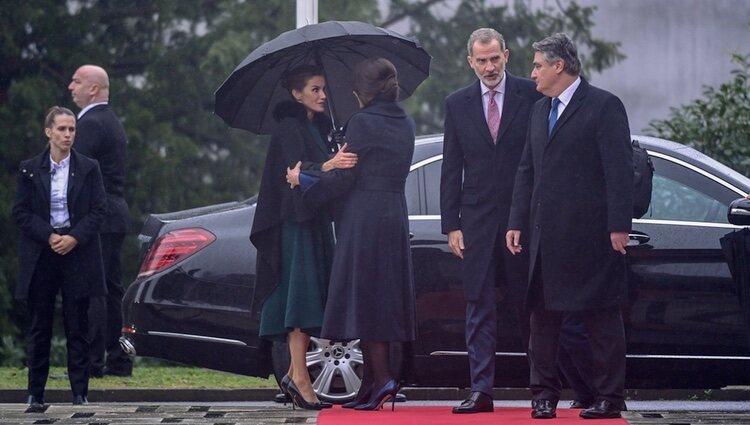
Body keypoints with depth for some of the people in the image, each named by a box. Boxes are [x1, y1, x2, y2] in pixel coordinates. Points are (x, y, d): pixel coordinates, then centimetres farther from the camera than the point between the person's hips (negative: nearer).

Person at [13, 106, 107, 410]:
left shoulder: (88, 169, 4)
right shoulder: (29, 169, 5)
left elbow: (98, 210, 1)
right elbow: (21, 212, 2)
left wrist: (74, 238, -12)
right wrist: (48, 236, -11)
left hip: (78, 253, 0)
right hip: (40, 255, 0)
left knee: (77, 327, 1)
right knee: (39, 327, 2)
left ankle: (80, 393, 4)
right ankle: (35, 394, 5)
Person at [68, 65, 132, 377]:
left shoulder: (90, 124, -13)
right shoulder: (112, 123, 19)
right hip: (115, 214, 10)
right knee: (111, 289, 12)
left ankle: (91, 362, -11)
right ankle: (118, 360, 14)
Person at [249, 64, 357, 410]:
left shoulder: (317, 128, 18)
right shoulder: (290, 129, -9)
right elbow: (296, 168, -25)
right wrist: (328, 165, -43)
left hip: (315, 222, 9)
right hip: (295, 223, -9)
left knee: (311, 300, 6)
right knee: (301, 295, -14)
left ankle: (295, 375, 10)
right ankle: (300, 378, -19)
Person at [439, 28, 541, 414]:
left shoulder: (531, 95, 0)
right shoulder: (457, 104, 7)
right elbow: (451, 168, 8)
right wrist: (451, 224, 2)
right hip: (478, 219, 2)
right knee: (479, 307, 1)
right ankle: (481, 390, 1)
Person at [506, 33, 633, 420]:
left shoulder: (604, 106, -6)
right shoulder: (539, 110, 16)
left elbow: (619, 169, -11)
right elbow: (527, 170, 18)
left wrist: (619, 226, -16)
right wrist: (517, 222, 10)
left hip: (592, 235, -7)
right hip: (547, 236, 7)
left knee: (602, 321, 0)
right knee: (543, 315, 7)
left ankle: (608, 399, 4)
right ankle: (544, 395, 14)